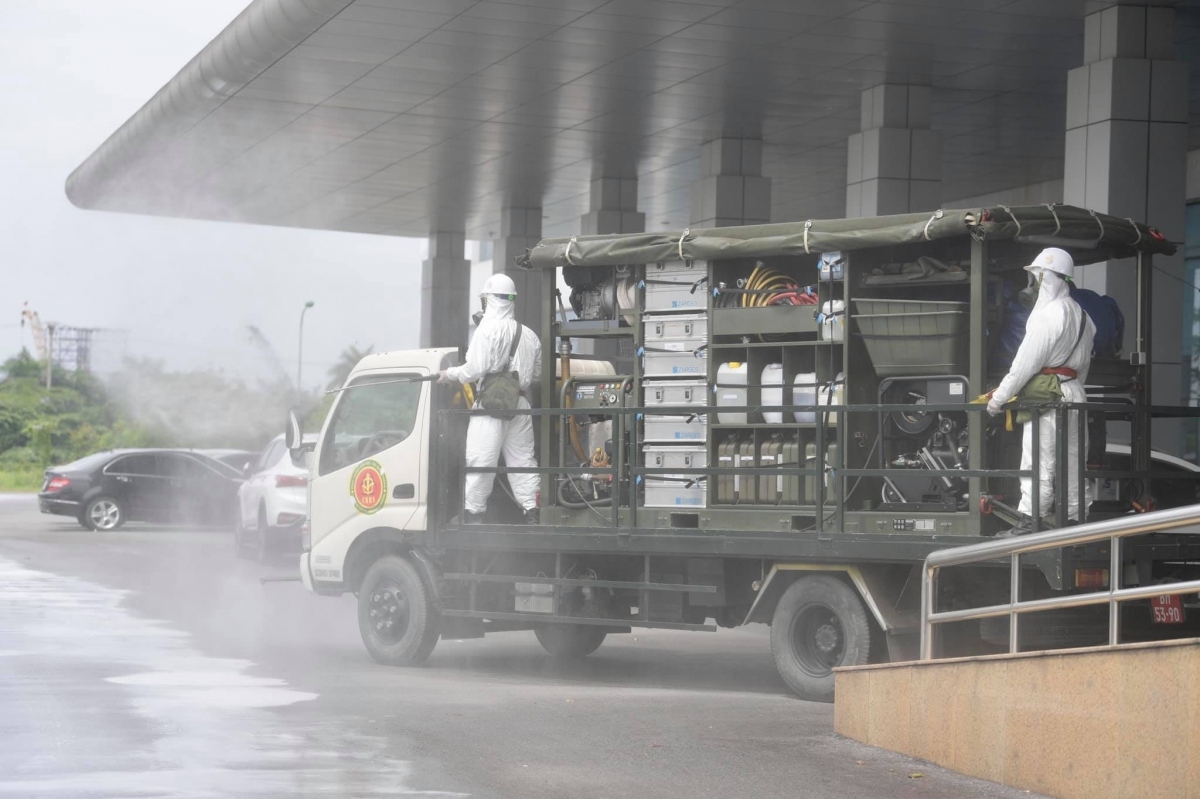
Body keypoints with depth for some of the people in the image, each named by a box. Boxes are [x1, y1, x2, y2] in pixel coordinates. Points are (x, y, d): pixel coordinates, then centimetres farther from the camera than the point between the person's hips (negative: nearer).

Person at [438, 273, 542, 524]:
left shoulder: (488, 330, -10)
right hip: (520, 404, 7)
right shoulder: (529, 335, 12)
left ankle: (472, 513, 1)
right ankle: (531, 511, 9)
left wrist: (449, 374, 0)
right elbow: (536, 374, 17)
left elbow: (475, 369, -16)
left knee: (479, 461, -2)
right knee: (522, 458, 12)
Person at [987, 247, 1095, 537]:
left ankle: (1028, 524, -8)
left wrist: (999, 398, -8)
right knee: (1070, 462, 12)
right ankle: (1076, 521, 14)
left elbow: (1025, 363, -15)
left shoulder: (1048, 315, -14)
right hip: (1075, 393, 9)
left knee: (1039, 465, -8)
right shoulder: (1080, 315, 15)